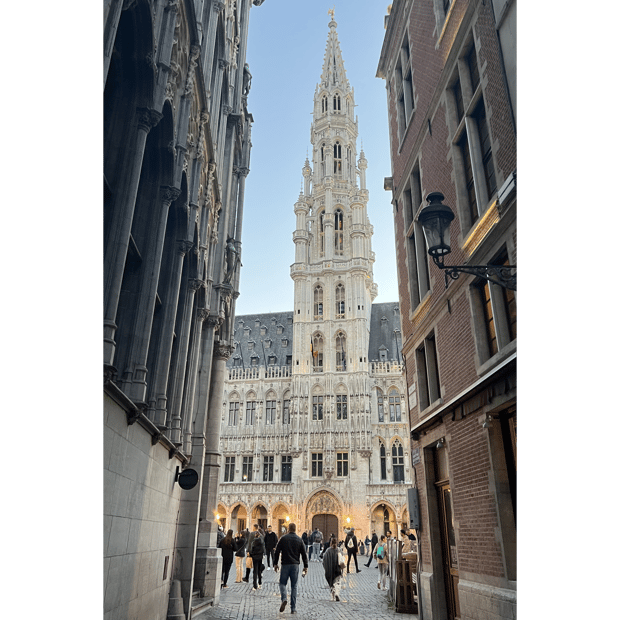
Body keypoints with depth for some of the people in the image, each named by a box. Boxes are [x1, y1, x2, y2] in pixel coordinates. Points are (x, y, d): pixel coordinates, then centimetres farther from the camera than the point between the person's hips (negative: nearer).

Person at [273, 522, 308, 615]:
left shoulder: (283, 539, 0)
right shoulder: (299, 540, 4)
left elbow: (277, 552, 0)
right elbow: (304, 554, 4)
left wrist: (275, 564, 7)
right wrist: (305, 567, 7)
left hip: (285, 565, -1)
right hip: (295, 565, 2)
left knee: (283, 583, 11)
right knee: (294, 586, 8)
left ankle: (284, 599, -15)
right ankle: (293, 608, 7)